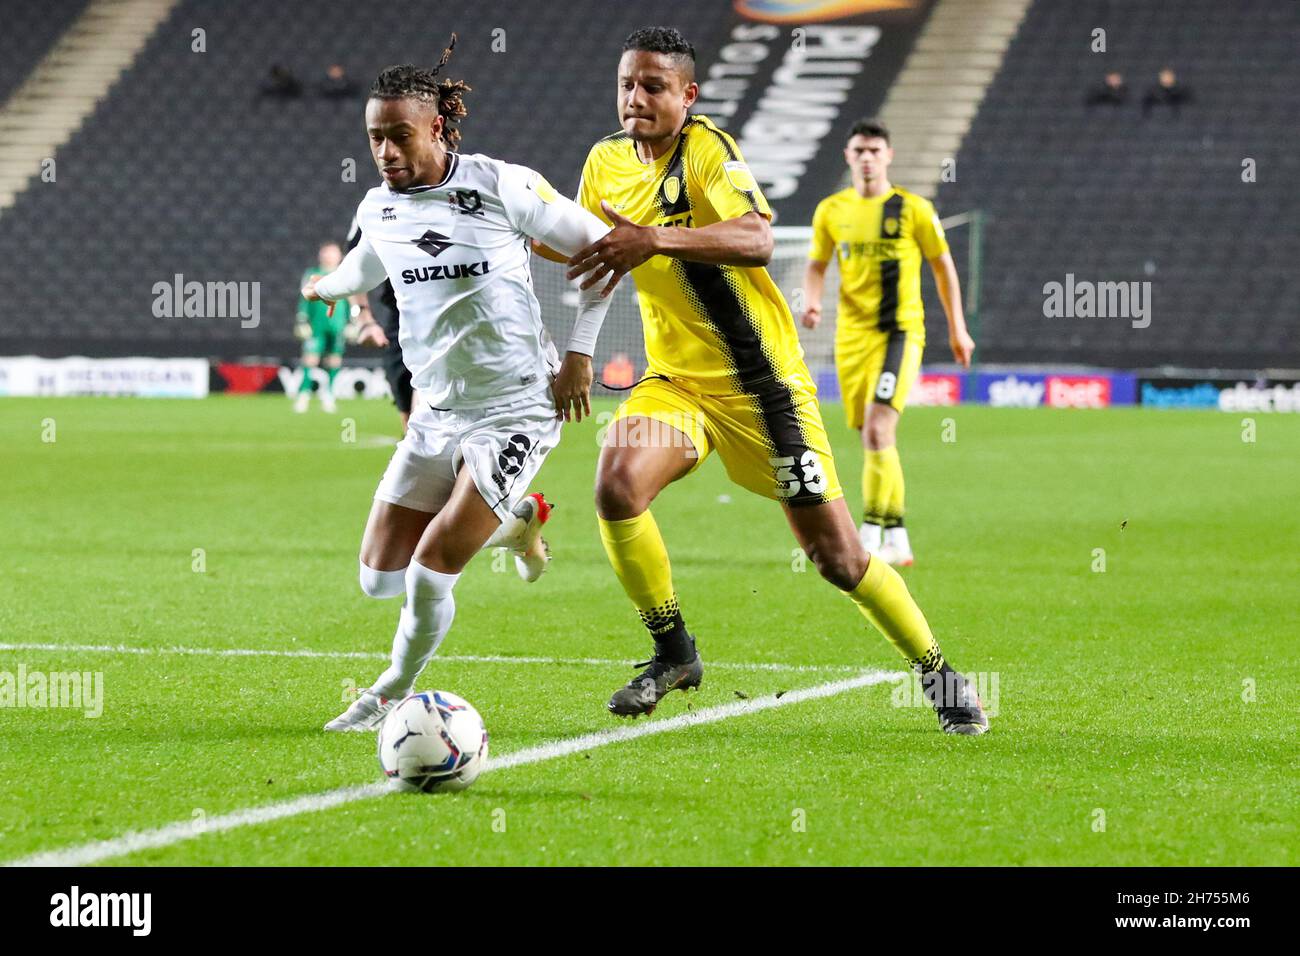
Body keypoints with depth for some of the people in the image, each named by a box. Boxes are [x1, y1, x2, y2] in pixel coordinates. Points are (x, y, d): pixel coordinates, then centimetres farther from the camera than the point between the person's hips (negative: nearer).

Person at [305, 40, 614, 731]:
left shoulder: (499, 185, -12)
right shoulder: (377, 209, 5)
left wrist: (579, 352, -6)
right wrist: (326, 287, 49)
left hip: (515, 408, -6)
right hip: (437, 410, 6)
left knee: (430, 573, -15)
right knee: (380, 577, 3)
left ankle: (394, 692, 16)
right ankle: (514, 519, 31)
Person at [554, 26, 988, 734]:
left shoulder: (707, 150, -16)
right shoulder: (607, 162, 4)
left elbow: (756, 241, -35)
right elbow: (585, 251, 23)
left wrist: (653, 238, -47)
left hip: (762, 383, -5)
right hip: (675, 380, 5)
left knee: (838, 556, -1)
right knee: (616, 487, -24)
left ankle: (938, 674, 21)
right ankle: (673, 654, -4)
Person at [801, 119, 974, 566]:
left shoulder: (913, 209, -2)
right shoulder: (831, 210, 7)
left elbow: (943, 266, 7)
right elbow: (816, 264, 18)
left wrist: (957, 329, 9)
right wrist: (812, 301, -4)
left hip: (900, 332, -4)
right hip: (852, 335, 4)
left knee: (878, 428, -21)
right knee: (874, 438, 8)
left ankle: (871, 534, -20)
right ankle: (897, 540, 18)